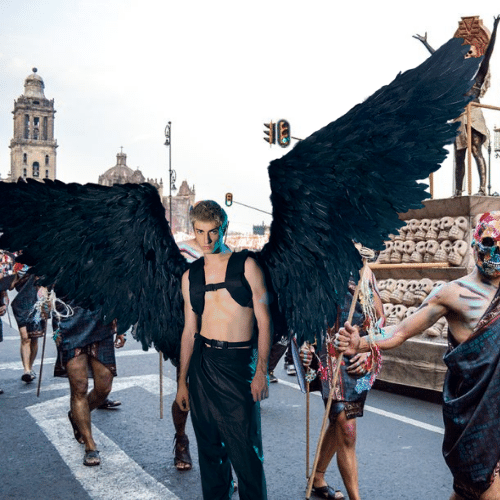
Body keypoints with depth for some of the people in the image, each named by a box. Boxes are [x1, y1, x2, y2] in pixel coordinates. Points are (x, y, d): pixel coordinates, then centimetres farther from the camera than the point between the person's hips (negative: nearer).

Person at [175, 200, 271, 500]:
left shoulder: (246, 266, -1)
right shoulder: (191, 276, 10)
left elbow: (264, 320, -3)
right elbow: (189, 330, 14)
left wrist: (262, 371, -11)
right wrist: (182, 381, 13)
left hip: (239, 363, -3)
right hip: (202, 363, 4)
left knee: (245, 447, -2)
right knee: (209, 444, 11)